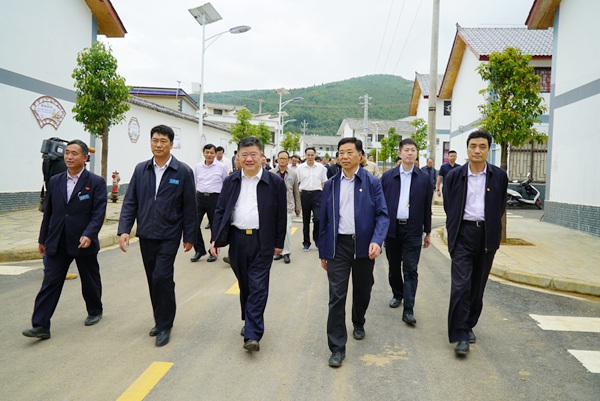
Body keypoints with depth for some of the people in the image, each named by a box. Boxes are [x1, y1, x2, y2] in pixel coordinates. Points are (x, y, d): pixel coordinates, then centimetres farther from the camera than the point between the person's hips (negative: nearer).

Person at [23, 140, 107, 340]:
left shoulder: (96, 182, -6)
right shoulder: (55, 181, 7)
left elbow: (99, 213, -12)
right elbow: (48, 212, 12)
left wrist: (89, 235, -24)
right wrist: (43, 239, 14)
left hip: (84, 242, -3)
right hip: (57, 244, 3)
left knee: (90, 282, 13)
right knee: (50, 284, 0)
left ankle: (95, 311, 35)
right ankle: (40, 326, 4)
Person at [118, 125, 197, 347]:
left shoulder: (183, 172, -6)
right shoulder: (141, 169, 5)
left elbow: (189, 207, -3)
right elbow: (130, 202, 5)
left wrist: (189, 237, -2)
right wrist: (124, 229, -6)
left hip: (169, 235, -4)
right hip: (146, 235, 4)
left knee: (161, 278, -10)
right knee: (153, 280, 13)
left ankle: (164, 325, 7)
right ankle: (161, 320, 29)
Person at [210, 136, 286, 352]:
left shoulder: (275, 182, -4)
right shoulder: (231, 181, 5)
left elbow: (281, 215, 0)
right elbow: (220, 211, 7)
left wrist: (279, 242, 0)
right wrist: (216, 239, -1)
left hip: (262, 242, -3)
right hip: (237, 239, 3)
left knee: (258, 287, -3)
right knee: (244, 285, 15)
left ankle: (253, 335, -2)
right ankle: (249, 321, 35)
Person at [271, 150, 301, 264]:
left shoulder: (293, 174, 6)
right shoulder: (271, 173, 3)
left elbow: (296, 192, 10)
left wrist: (298, 207, 12)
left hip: (287, 206, -1)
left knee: (287, 229, -10)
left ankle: (286, 253, 2)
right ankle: (279, 251, 21)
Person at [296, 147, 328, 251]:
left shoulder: (321, 167, 3)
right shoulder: (300, 167, 2)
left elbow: (324, 182, 8)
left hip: (317, 194, -1)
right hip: (304, 195, 1)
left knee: (318, 218, -10)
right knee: (305, 220, 9)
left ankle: (317, 239, 15)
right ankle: (306, 243, 21)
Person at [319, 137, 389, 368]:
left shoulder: (372, 183, -1)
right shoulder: (330, 185, 6)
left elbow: (382, 215, -5)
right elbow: (324, 219, 8)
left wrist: (377, 241, -22)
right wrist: (323, 252, 8)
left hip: (364, 245, 0)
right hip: (338, 245, 1)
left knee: (362, 292, 17)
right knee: (336, 296, -5)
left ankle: (358, 323, 46)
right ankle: (337, 347, 4)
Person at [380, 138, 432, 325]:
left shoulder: (424, 179, 2)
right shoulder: (388, 176, 2)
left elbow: (427, 207, 6)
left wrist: (428, 232, 7)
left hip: (413, 230, -1)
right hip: (392, 228, 1)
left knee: (410, 270, -4)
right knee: (394, 266, 15)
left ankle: (408, 310, -2)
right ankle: (397, 294, 36)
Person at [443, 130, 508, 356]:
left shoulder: (499, 176, 2)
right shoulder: (454, 176, 0)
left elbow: (500, 207, 10)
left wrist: (491, 230, 8)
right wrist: (453, 231, 7)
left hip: (487, 235, 2)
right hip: (463, 234, -2)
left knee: (478, 285, 11)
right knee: (461, 285, -8)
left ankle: (469, 325, 29)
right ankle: (461, 335, -2)